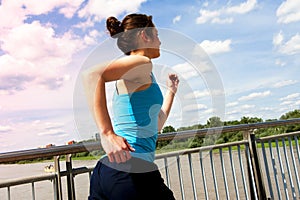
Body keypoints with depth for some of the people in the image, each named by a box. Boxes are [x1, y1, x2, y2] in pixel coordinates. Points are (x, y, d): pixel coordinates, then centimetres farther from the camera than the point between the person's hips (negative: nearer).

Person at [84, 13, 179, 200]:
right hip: (133, 169, -9)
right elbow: (94, 75, -25)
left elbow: (155, 125, 29)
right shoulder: (143, 63, -6)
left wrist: (171, 91, 36)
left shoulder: (130, 79, 22)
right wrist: (107, 134, -31)